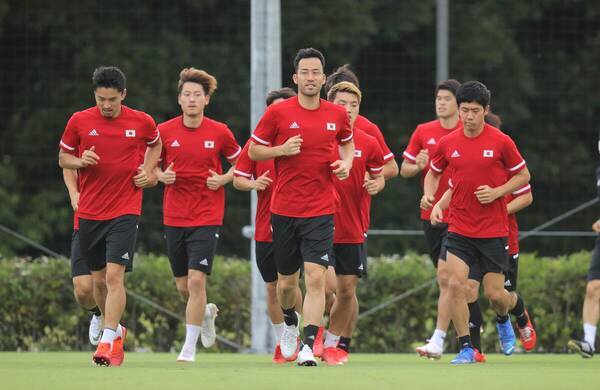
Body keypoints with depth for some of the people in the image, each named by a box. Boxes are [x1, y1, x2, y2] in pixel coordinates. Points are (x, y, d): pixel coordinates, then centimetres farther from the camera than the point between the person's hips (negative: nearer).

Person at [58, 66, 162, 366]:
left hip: (125, 211, -3)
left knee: (114, 276, -16)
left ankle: (108, 342, -19)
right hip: (89, 214, 3)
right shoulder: (79, 121, -2)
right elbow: (63, 158, 9)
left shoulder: (142, 122, -3)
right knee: (98, 280, 11)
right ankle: (116, 329, 34)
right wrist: (80, 161, -12)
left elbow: (155, 145, 19)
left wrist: (147, 171, 2)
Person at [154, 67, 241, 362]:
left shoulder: (219, 132, -4)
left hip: (207, 218, -3)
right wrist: (161, 175, -8)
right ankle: (206, 313, 43)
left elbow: (239, 165, 10)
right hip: (174, 217, 3)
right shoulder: (165, 131, -1)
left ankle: (189, 349, -9)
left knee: (196, 279, -15)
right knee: (183, 286, 9)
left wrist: (223, 179, -7)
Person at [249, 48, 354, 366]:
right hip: (284, 209, 0)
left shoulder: (337, 114, 3)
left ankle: (308, 347, -18)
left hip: (320, 211, 0)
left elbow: (347, 142, 23)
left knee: (316, 277, -16)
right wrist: (282, 150, -14)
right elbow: (253, 150, 4)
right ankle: (290, 323, 44)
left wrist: (347, 162, 2)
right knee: (287, 281, 12)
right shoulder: (277, 113, -4)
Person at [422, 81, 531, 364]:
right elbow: (433, 172, 18)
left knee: (494, 294, 0)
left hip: (494, 231, -2)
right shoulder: (447, 144, 1)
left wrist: (497, 191, -13)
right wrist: (429, 194, -3)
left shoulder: (501, 142, -7)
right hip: (459, 230, 2)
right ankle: (466, 348, -5)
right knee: (455, 284, -16)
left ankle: (504, 319, 38)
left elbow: (523, 175, 2)